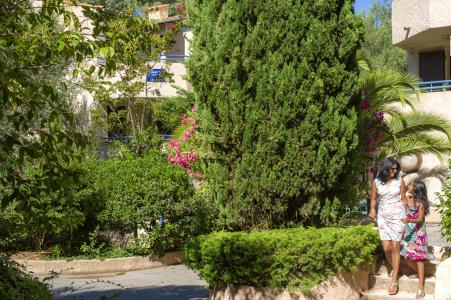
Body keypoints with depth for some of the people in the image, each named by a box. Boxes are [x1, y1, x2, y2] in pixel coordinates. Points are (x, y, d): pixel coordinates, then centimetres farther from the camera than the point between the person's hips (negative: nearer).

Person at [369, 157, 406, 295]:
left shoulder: (400, 181, -1)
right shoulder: (376, 182, 0)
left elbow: (403, 199, 4)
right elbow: (373, 199, 7)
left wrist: (407, 216, 3)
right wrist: (372, 209, -11)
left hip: (397, 216, -1)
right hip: (383, 217, 2)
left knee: (395, 246, -6)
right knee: (386, 248, -2)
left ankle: (394, 281, -3)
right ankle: (395, 268, 29)